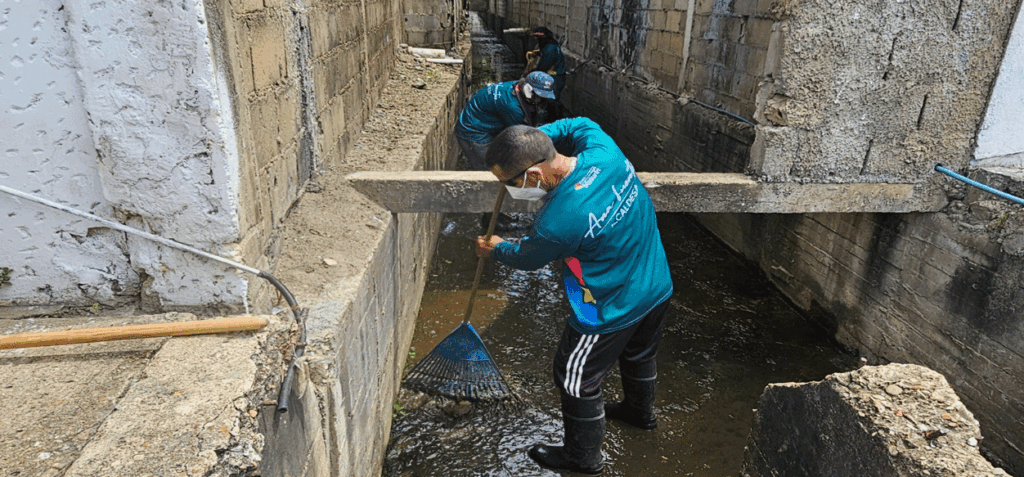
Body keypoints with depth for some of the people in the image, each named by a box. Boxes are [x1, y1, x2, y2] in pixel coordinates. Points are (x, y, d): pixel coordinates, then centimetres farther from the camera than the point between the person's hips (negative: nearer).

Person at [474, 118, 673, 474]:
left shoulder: (557, 222, -36)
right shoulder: (604, 150, -19)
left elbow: (528, 258, -12)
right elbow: (577, 124, 7)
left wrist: (496, 250, 10)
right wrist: (530, 139, -6)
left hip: (612, 310, -8)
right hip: (657, 285, 8)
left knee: (576, 378, 15)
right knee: (639, 354, 33)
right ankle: (641, 411, 60)